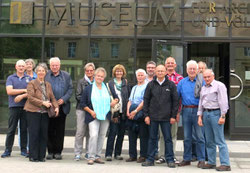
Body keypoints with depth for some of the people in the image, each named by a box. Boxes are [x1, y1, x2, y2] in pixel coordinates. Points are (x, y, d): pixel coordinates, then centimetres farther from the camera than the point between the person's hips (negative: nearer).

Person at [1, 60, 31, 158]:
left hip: (25, 106, 1)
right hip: (14, 106, -1)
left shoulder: (29, 78, 10)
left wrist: (21, 96, -14)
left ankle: (24, 150, 12)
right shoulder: (10, 78, 7)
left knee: (24, 129, 4)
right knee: (11, 129, 0)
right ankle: (8, 150, 6)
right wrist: (24, 90, -8)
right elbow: (9, 91, -7)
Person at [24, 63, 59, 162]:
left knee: (44, 134, 4)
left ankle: (41, 156, 13)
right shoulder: (31, 83, 1)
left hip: (45, 113, 5)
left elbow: (52, 98, 15)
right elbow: (30, 97, -9)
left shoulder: (48, 85, 17)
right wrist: (43, 103, -16)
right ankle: (33, 156, 5)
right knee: (34, 134, -3)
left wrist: (56, 107, -3)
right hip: (33, 112, -5)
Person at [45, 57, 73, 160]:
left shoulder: (66, 76, 10)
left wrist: (63, 99, -8)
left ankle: (58, 152, 12)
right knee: (50, 130, 3)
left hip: (62, 107, 1)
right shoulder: (45, 75, 6)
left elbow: (70, 89, 6)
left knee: (60, 130, 3)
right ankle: (50, 151, 12)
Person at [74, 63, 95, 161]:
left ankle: (89, 153, 15)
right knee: (80, 131, -4)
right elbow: (78, 96, -1)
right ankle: (78, 153, 4)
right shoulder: (81, 82, 5)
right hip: (82, 109, -2)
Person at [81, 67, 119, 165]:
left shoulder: (108, 88, 12)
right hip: (93, 117, -3)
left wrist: (115, 101, -3)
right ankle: (91, 157, -9)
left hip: (105, 117, 3)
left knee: (102, 136, 6)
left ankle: (97, 156, 16)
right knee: (93, 135, -17)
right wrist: (90, 111, -9)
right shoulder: (88, 89, 5)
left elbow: (116, 97, 20)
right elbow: (83, 103, 4)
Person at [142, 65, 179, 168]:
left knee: (168, 139, 3)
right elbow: (146, 100, 7)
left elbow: (175, 101, 2)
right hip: (153, 116, 2)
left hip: (166, 117, -1)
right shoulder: (151, 85, 5)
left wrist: (173, 116, -2)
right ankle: (150, 159, 15)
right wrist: (146, 115, 0)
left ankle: (170, 159, 11)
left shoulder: (171, 85, 1)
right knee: (152, 138, 8)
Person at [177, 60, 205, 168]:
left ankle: (201, 159, 7)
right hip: (186, 111, 3)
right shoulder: (182, 82, 12)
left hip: (198, 111, -3)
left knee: (200, 137, -1)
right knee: (187, 137, 8)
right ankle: (187, 159, 17)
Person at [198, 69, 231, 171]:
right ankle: (211, 163, 16)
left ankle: (225, 164, -7)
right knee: (209, 141, 9)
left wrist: (223, 116, -16)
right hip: (206, 113, 7)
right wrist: (200, 116, 14)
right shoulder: (203, 88, 18)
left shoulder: (219, 86, -4)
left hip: (216, 113, -7)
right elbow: (201, 103, 21)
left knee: (219, 140, -9)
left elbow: (223, 102, -10)